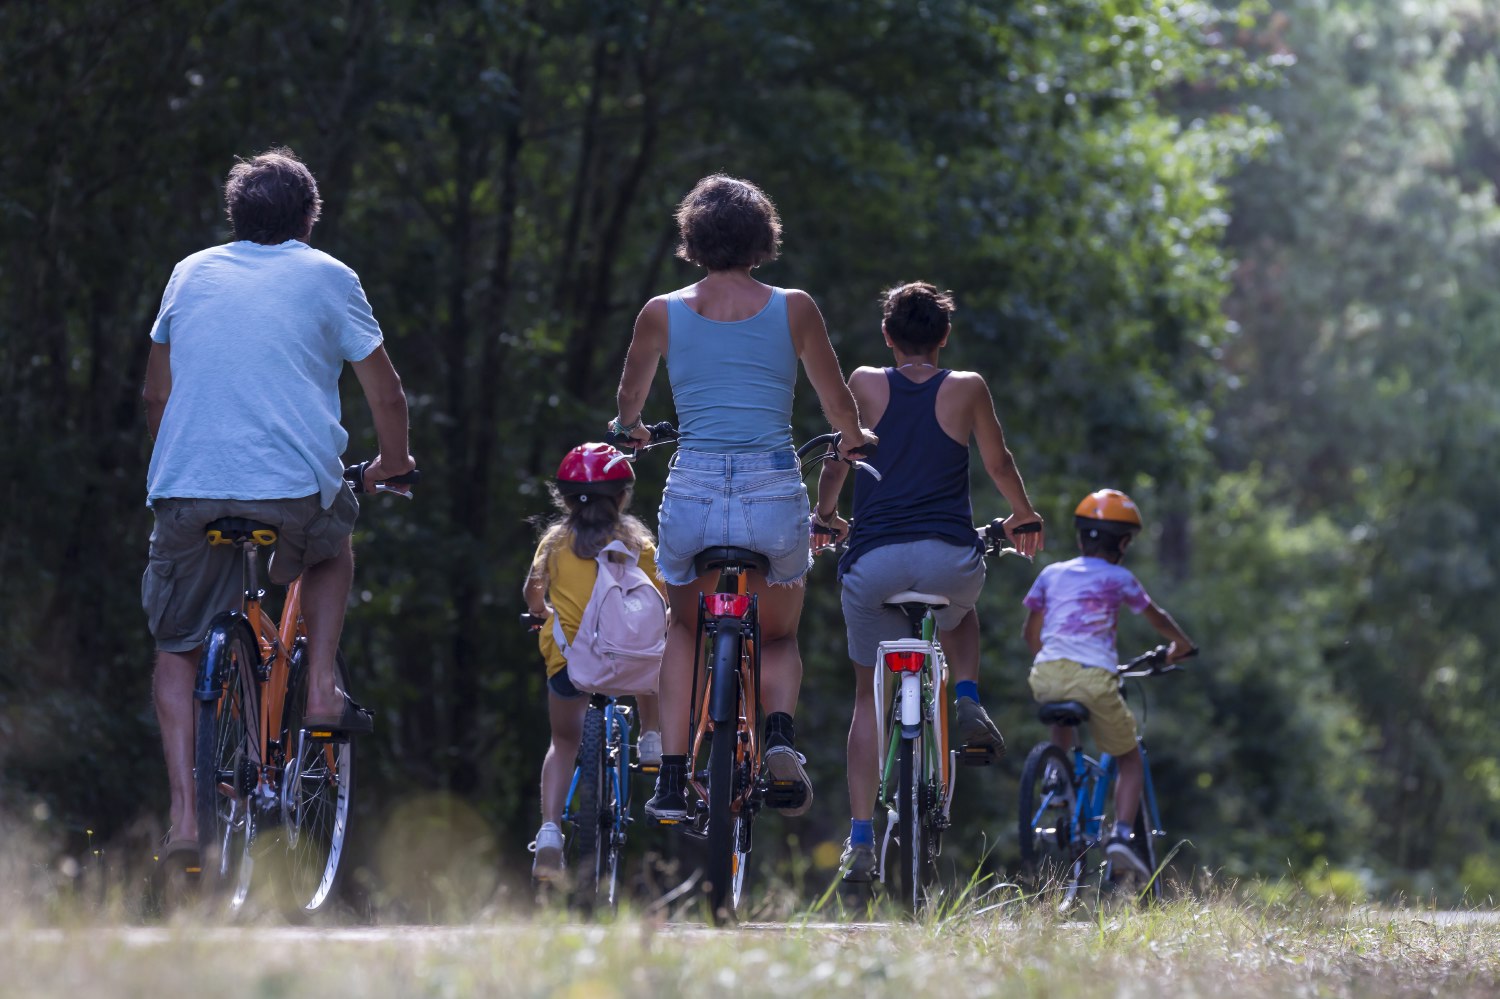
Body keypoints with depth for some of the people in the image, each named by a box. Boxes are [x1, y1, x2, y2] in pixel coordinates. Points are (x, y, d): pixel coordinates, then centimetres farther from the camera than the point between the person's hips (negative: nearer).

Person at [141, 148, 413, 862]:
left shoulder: (191, 274, 16)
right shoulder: (327, 277, 8)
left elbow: (156, 395, 22)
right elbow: (385, 392, 11)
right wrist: (393, 461, 29)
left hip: (186, 488, 1)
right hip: (296, 483, -1)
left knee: (177, 649, 15)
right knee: (332, 548, 34)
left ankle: (183, 814, 0)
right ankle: (321, 692, 16)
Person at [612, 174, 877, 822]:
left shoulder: (663, 312, 5)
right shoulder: (792, 308, 3)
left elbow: (629, 402, 22)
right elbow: (838, 404, 13)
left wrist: (628, 428, 45)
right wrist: (854, 439, 36)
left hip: (693, 490, 0)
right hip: (774, 492, 0)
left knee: (685, 630, 26)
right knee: (779, 638, 22)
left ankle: (672, 779, 10)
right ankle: (779, 731, -10)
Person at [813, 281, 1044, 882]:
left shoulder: (866, 385, 7)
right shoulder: (967, 388, 7)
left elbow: (836, 463, 16)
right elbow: (999, 464, 19)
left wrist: (824, 517, 36)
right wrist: (1024, 516, 39)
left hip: (873, 561, 0)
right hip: (949, 558, 0)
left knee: (869, 696, 14)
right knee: (959, 614, 38)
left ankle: (861, 841, 5)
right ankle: (967, 704, 10)